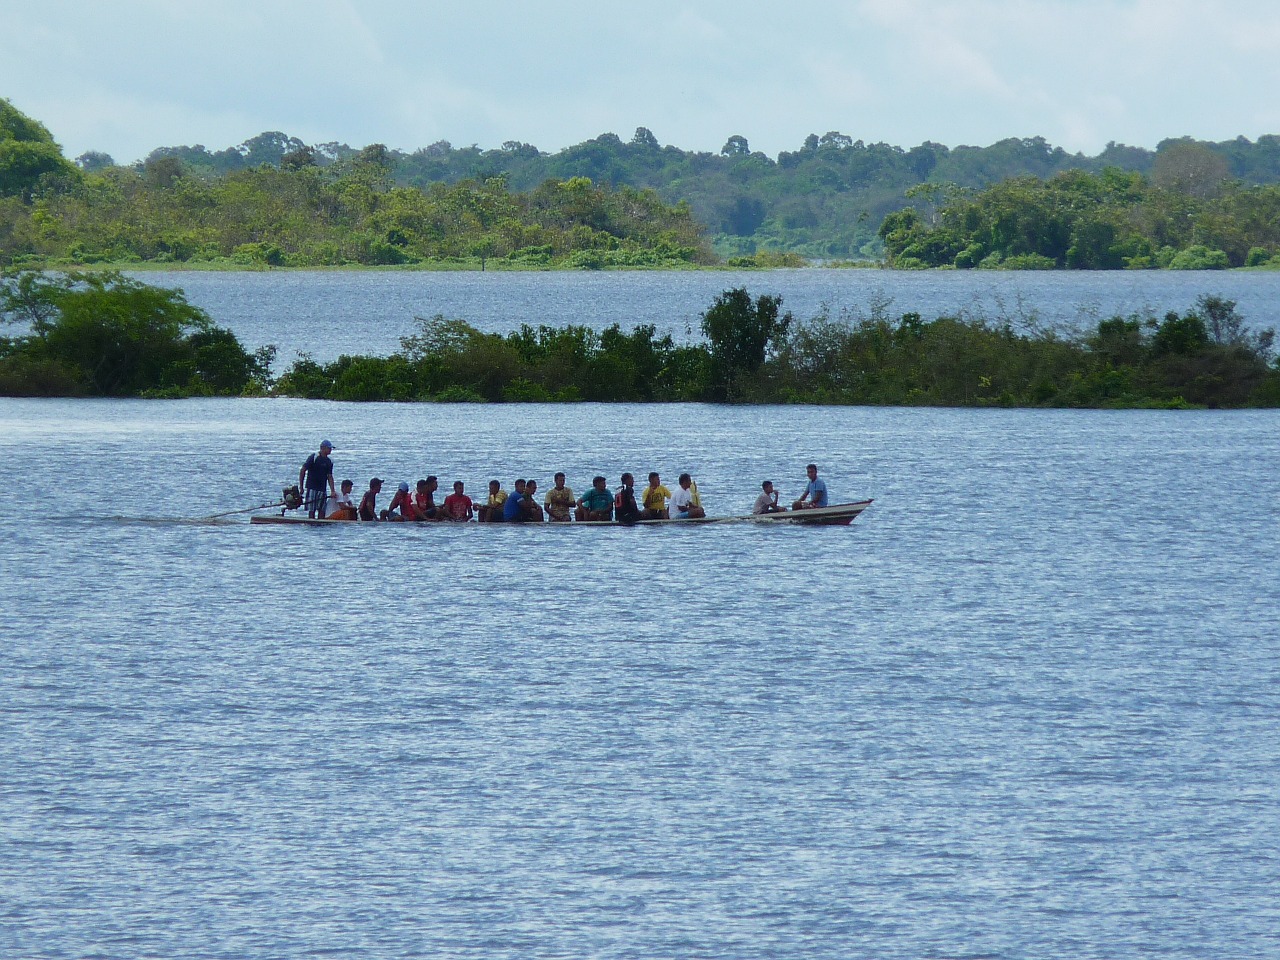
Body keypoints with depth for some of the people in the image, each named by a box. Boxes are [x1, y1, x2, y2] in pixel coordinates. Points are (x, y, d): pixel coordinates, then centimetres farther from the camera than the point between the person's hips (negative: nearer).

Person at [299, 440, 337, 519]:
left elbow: (330, 477, 8)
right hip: (312, 488, -6)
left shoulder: (329, 462, 11)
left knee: (322, 510, 3)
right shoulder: (314, 457, -7)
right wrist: (301, 487, -7)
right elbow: (302, 471, -6)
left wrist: (332, 491, -5)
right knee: (311, 510, -8)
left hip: (322, 489, 6)